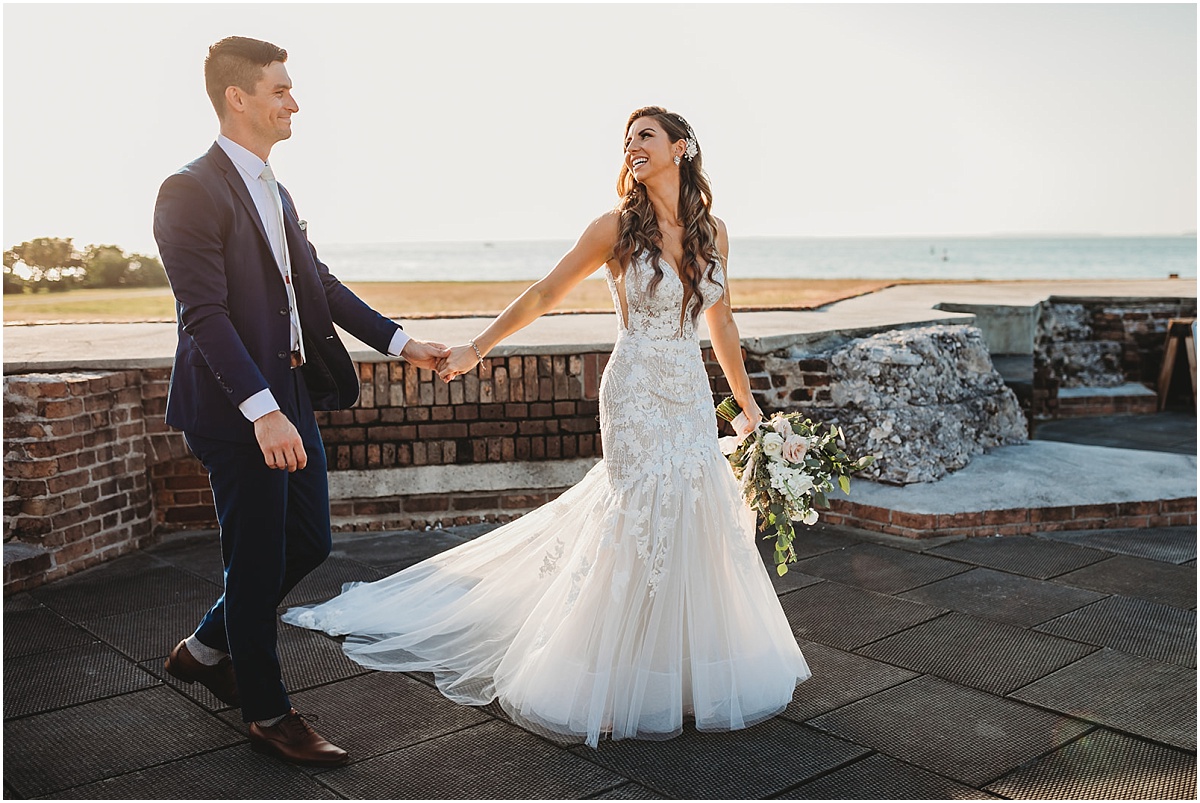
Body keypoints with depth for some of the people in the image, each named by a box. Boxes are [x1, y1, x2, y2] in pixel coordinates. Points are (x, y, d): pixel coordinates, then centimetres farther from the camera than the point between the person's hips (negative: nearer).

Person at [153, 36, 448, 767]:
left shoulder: (274, 191, 15)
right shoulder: (192, 192, -14)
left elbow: (320, 284, 16)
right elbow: (205, 314, -21)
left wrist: (400, 342, 10)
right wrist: (262, 411, -30)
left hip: (292, 397, 9)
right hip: (238, 407, -9)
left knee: (309, 543, 15)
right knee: (258, 562, 4)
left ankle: (206, 650, 36)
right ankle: (269, 714, 22)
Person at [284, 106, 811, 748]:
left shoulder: (711, 232, 6)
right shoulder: (617, 227, -6)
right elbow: (544, 295, -2)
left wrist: (747, 401, 18)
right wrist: (476, 347, -4)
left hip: (693, 399, 5)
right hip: (636, 398, -5)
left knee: (700, 523, 9)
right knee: (641, 525, -2)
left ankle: (690, 671, 28)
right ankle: (624, 679, 16)